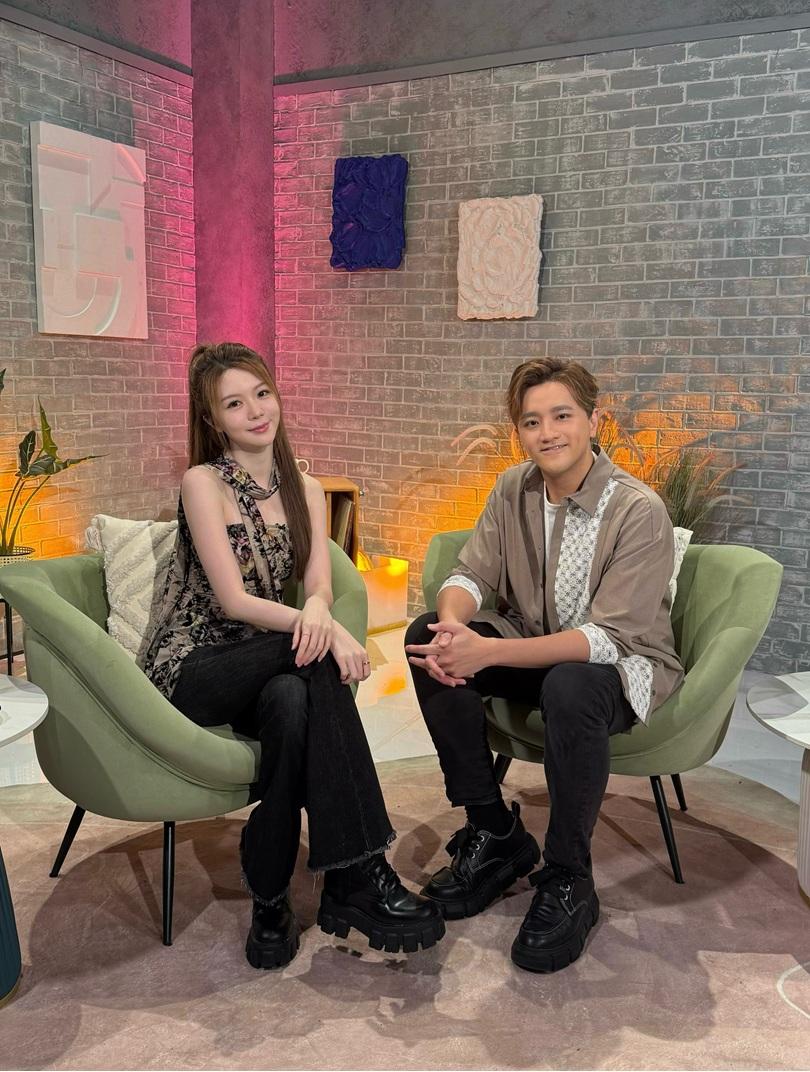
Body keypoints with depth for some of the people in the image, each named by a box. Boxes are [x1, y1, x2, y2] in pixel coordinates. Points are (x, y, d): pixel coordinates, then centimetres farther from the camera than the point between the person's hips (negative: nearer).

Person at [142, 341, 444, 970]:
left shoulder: (305, 489, 12)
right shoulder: (203, 482, -5)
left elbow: (319, 585, -3)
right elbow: (232, 599, -15)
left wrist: (317, 609, -30)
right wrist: (326, 628, -31)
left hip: (266, 669, 4)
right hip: (192, 669, -4)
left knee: (294, 702, -35)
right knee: (316, 657, -34)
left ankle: (271, 898, -22)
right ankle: (360, 875, -33)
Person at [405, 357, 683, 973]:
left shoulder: (639, 512, -21)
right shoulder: (514, 490, -2)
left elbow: (610, 637, -27)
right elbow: (473, 574, -3)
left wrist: (489, 652, -36)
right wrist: (454, 623, -29)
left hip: (621, 664, -6)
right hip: (532, 649, 6)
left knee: (570, 685, -40)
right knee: (426, 636, -18)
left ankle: (568, 882, -16)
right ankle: (494, 834, -6)